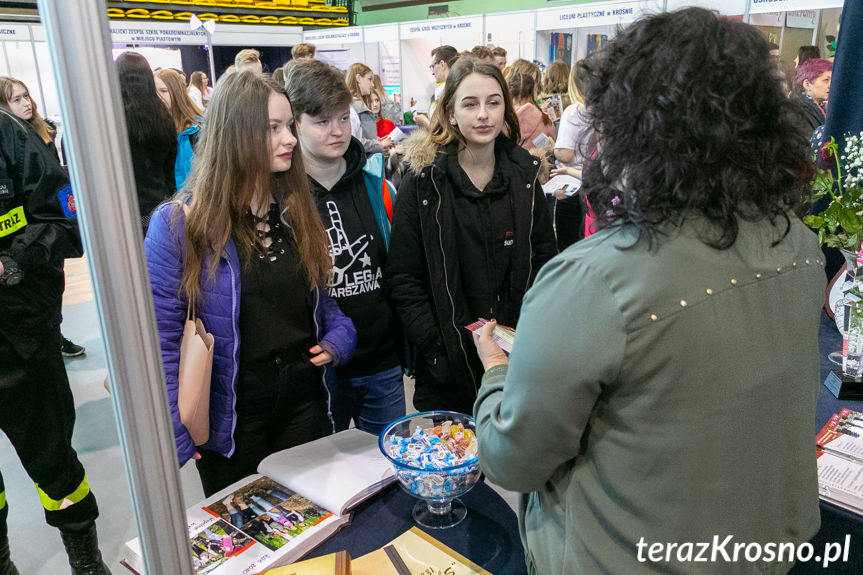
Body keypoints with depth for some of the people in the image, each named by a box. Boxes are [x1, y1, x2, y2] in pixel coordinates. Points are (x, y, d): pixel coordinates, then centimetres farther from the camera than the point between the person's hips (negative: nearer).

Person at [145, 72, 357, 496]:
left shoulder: (299, 208, 0)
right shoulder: (178, 224, -15)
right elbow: (162, 338, -14)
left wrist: (339, 337, -9)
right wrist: (173, 437, -16)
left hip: (304, 402, 4)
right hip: (230, 417, -4)